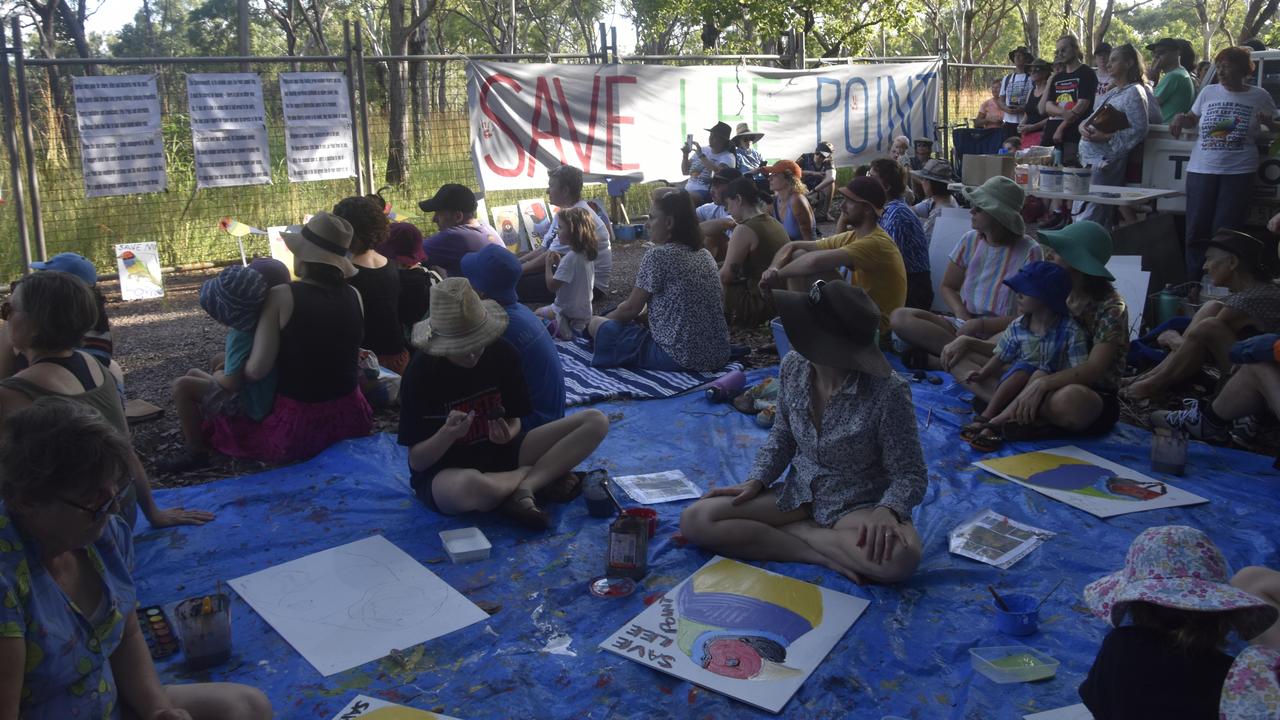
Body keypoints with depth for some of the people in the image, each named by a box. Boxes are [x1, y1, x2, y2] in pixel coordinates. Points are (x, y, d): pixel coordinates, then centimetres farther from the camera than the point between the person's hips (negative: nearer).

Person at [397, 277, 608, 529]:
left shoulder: (502, 354, -5)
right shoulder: (421, 373, -15)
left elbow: (515, 420, 4)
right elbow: (416, 461, -13)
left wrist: (509, 432, -21)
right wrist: (448, 433, -33)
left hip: (499, 454, 4)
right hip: (445, 473, -4)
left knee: (596, 421, -10)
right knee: (470, 487, -45)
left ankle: (523, 489, -21)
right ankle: (537, 476, -12)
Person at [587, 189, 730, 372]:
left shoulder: (657, 255, -12)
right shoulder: (704, 255, 10)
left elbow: (631, 308, -6)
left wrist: (603, 319, 16)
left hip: (680, 360, -8)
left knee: (597, 325, 3)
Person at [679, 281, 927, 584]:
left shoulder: (887, 391, -23)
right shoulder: (793, 367, -9)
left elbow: (910, 474, -13)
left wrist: (887, 510, -34)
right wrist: (756, 481, -7)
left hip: (857, 506, -4)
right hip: (798, 494, 4)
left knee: (901, 557, -39)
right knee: (694, 520, -15)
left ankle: (794, 531, -13)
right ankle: (827, 556, -14)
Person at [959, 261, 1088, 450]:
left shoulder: (1070, 331, -13)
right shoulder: (1017, 328, -3)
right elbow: (1001, 357, 7)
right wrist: (983, 373, -9)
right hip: (1020, 378, 2)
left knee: (1040, 375, -35)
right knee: (1022, 368, -31)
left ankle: (999, 421, -41)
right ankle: (986, 416, -34)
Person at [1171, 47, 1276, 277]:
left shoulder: (1259, 96, 3)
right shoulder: (1208, 92, 8)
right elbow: (1193, 119, 21)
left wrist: (1268, 122, -11)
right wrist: (1180, 119, -1)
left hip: (1239, 172, -2)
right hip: (1201, 170, 3)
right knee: (1196, 230, 3)